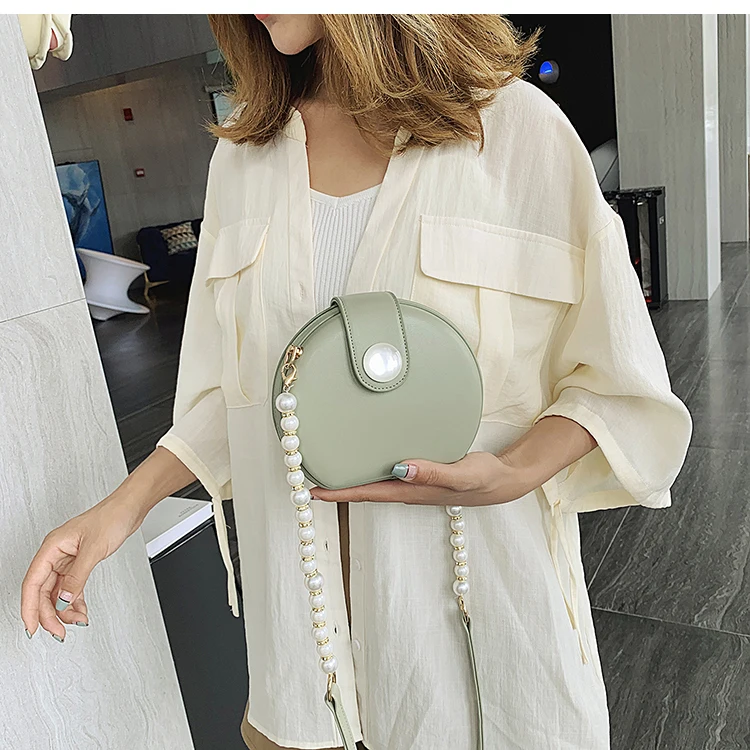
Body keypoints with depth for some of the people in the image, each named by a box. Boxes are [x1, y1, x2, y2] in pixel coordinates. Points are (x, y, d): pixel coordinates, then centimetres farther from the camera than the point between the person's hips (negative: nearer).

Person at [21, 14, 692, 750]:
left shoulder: (517, 127, -10)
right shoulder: (243, 156, 3)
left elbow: (615, 381, -5)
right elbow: (234, 386, 9)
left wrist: (511, 473, -22)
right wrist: (124, 505, 0)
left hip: (477, 572, -2)